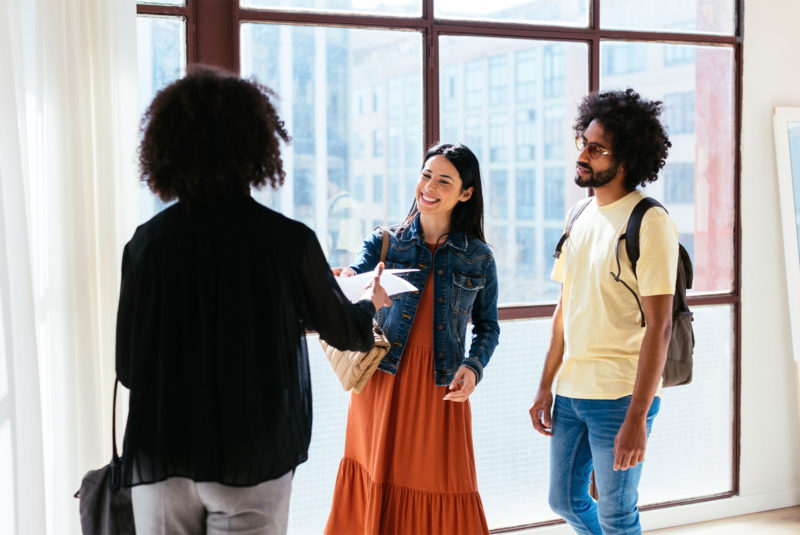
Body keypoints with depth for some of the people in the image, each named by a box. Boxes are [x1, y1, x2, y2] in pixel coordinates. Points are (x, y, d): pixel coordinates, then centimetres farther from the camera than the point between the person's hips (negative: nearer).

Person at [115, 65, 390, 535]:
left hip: (161, 462, 2)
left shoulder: (146, 242, -6)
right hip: (252, 460, -2)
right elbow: (346, 332, 6)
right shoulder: (290, 241, -11)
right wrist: (371, 304, 29)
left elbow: (128, 368, 0)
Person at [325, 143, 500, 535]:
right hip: (383, 381, 0)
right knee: (377, 489, 3)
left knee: (439, 496, 3)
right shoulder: (384, 242, 5)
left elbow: (487, 326, 12)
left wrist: (474, 366, -6)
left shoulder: (479, 258, 6)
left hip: (441, 390, 0)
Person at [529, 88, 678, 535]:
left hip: (620, 396, -7)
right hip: (571, 392, 8)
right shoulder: (581, 218, 10)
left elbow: (658, 329, -17)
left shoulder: (650, 223, -13)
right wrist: (546, 387, 12)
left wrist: (637, 417, -20)